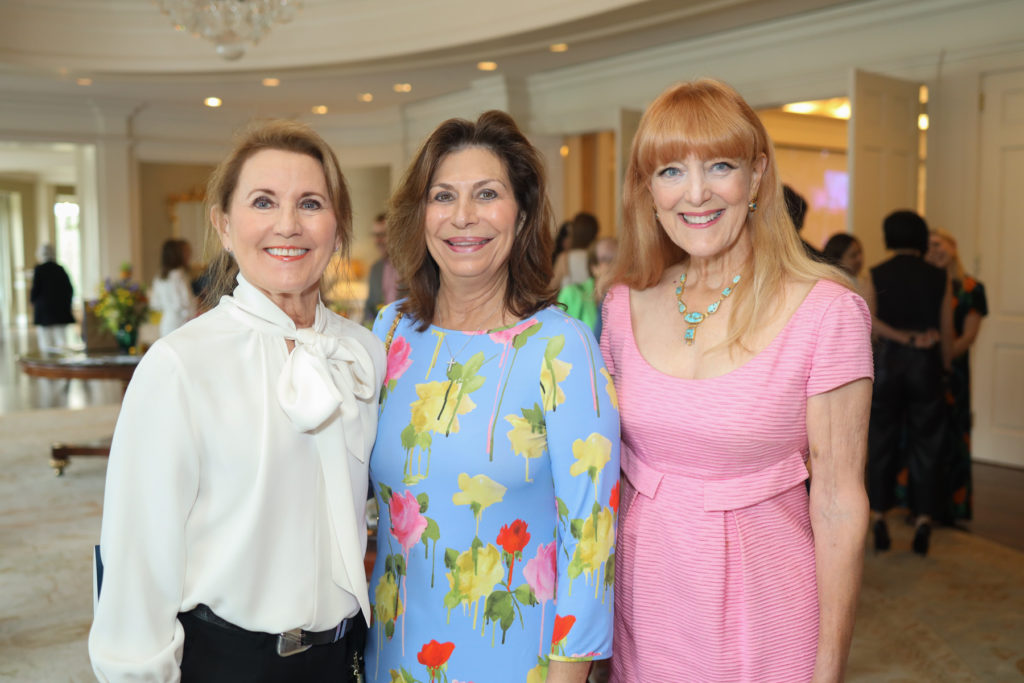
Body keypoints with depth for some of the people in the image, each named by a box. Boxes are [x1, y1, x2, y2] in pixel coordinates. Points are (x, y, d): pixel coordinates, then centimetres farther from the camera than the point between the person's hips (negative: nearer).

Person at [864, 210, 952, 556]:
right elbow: (947, 332, 4)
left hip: (887, 360, 0)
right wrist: (944, 367, 13)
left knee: (882, 442, 7)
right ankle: (923, 518, 3)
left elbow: (870, 321, -13)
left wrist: (904, 337, -13)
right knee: (926, 443, 6)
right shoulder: (939, 278, 4)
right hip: (927, 363, 0)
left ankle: (879, 516, 7)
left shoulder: (877, 275, 2)